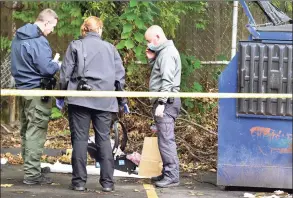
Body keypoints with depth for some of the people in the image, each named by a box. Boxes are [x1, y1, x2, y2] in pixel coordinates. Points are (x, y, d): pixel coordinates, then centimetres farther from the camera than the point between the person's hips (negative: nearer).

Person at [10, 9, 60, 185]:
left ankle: (30, 168, 20)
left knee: (26, 132, 14)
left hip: (23, 89, 9)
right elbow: (47, 69, -22)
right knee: (36, 133, -7)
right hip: (37, 92, -9)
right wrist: (57, 63, -1)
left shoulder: (18, 38, 11)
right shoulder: (39, 42, -19)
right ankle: (32, 173, -7)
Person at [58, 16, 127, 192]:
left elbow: (66, 73, 2)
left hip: (80, 98, -2)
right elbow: (120, 75, 10)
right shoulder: (110, 48, 10)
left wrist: (61, 95, 12)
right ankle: (107, 181, 1)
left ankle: (79, 181, -2)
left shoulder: (76, 46, 4)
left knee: (80, 138, 1)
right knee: (104, 138, 5)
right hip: (104, 100, 2)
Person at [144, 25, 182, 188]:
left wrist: (161, 103, -22)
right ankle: (168, 173, 18)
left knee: (166, 139, -12)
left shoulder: (168, 52, -12)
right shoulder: (163, 51, 19)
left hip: (167, 102, -11)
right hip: (165, 102, 11)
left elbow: (167, 80, -19)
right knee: (165, 139, 13)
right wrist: (152, 59, 10)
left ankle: (172, 176, -13)